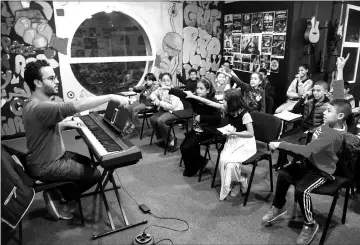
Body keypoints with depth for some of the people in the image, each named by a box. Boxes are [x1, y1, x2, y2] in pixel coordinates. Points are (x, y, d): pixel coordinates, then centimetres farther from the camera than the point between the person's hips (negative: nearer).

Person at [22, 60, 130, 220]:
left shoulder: (37, 103, 3)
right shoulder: (39, 107, -31)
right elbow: (76, 106, -42)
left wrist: (66, 124, 3)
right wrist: (111, 97, -39)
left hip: (51, 156, 10)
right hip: (45, 166, -10)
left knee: (88, 162, 21)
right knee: (95, 174, -5)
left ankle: (58, 192, 20)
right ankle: (60, 198, 10)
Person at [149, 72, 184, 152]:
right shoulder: (160, 89, -1)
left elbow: (172, 106, -27)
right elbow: (152, 94, 17)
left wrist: (160, 103, -24)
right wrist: (155, 99, -6)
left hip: (176, 111, -8)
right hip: (164, 110, 8)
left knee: (160, 121, -28)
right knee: (152, 119, -10)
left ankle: (171, 140, -9)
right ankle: (162, 139, 8)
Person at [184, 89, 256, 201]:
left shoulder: (244, 114, -21)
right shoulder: (228, 108, -4)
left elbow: (251, 133, -17)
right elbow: (210, 103, 2)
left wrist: (233, 133, -21)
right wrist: (193, 96, 4)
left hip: (245, 142, -5)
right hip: (232, 140, 6)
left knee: (230, 162, -25)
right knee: (223, 160, -20)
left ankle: (241, 181, 5)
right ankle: (232, 184, 2)